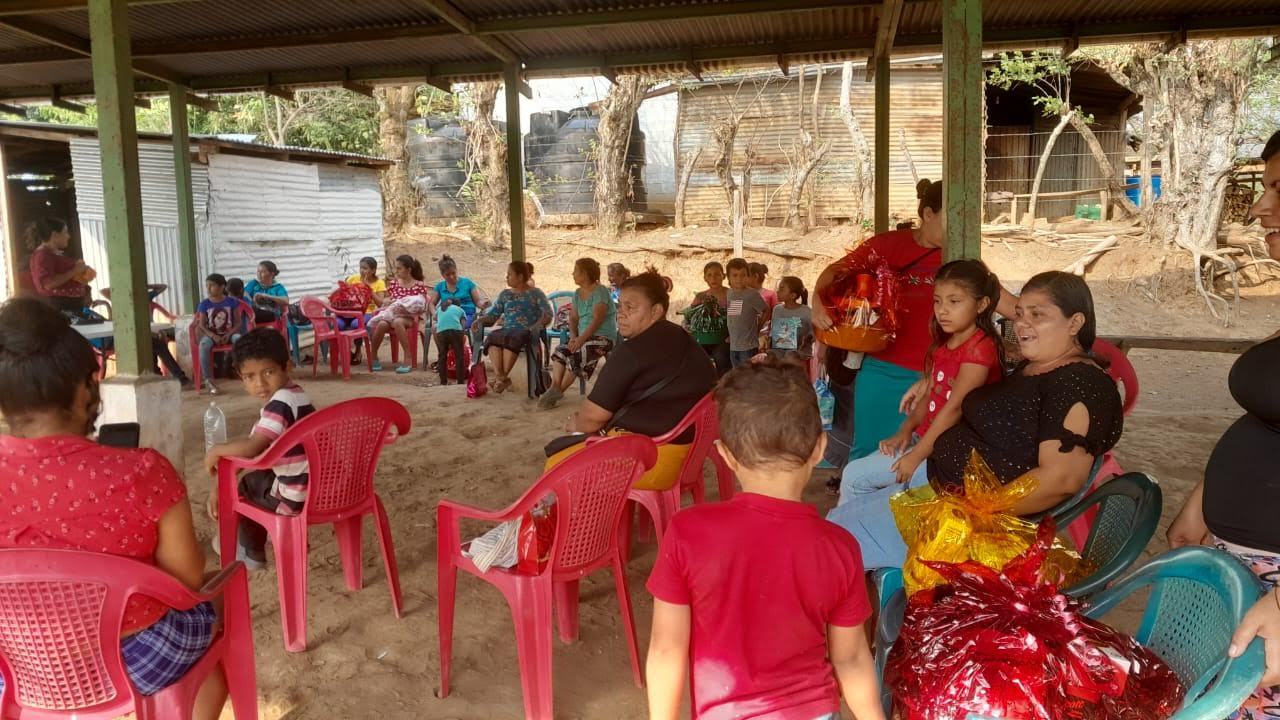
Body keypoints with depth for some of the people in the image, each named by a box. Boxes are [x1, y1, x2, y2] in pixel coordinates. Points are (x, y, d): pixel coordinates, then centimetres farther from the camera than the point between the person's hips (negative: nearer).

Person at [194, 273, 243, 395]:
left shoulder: (232, 301, 0)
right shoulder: (204, 304, 3)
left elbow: (238, 323, 0)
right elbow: (201, 325, 0)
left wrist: (229, 334, -17)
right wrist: (213, 336, -18)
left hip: (229, 333, -1)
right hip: (211, 334, 1)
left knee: (239, 339, -36)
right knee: (204, 344, -35)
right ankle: (209, 379, -31)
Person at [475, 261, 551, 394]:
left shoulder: (535, 294, 9)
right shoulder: (505, 294, 24)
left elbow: (547, 314, -2)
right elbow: (493, 314, 19)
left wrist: (533, 328, -17)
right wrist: (479, 321, -2)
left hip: (525, 332, -4)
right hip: (507, 330, 4)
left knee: (511, 339, -39)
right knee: (492, 338, -31)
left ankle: (503, 377, -42)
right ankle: (501, 377, -44)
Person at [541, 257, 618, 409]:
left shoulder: (600, 291, -11)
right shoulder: (578, 293, 14)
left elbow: (597, 319, -20)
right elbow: (573, 318, 11)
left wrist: (581, 339, -26)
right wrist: (573, 336, -8)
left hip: (603, 336, -7)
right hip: (583, 336, 7)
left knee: (576, 357, -27)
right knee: (560, 351, -17)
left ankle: (557, 390, -13)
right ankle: (555, 388, -26)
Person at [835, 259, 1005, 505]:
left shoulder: (980, 346, -16)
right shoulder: (944, 345, 13)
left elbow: (955, 407, -20)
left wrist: (916, 456, -18)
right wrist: (906, 430, -2)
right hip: (925, 437, 8)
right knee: (853, 475, 0)